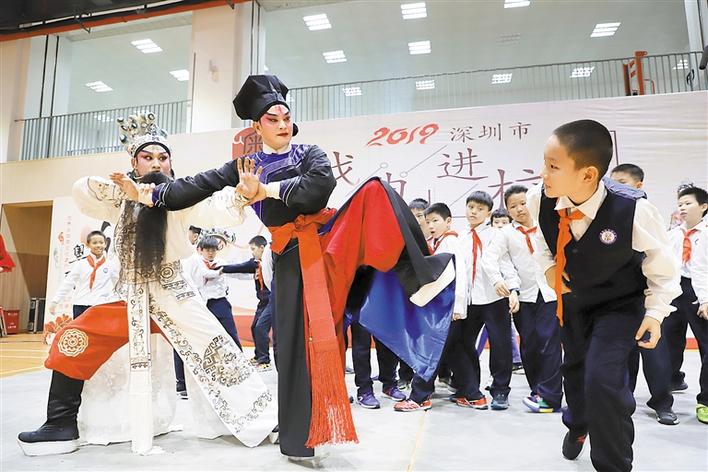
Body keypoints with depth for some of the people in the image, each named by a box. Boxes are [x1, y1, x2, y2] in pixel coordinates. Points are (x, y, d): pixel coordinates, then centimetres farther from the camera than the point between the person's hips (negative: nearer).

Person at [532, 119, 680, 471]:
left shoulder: (632, 209, -35)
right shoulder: (544, 200, -25)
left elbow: (661, 261, -16)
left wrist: (655, 311, -14)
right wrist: (548, 266, -11)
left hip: (620, 304, -4)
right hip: (572, 301, 5)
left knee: (602, 377, -21)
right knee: (574, 367, 23)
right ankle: (578, 425, 58)